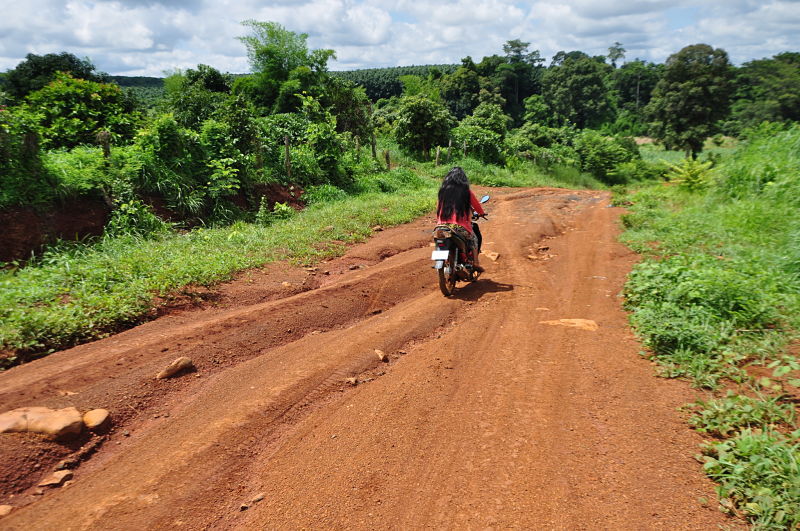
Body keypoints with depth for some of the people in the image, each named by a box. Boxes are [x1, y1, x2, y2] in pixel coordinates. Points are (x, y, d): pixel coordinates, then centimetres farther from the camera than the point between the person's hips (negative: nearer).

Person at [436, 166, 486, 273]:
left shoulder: (443, 190, 7)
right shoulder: (466, 191, -2)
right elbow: (477, 206, 10)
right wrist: (481, 213, 31)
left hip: (442, 226, 3)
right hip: (460, 227, -3)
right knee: (474, 239, 24)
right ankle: (475, 263, 17)